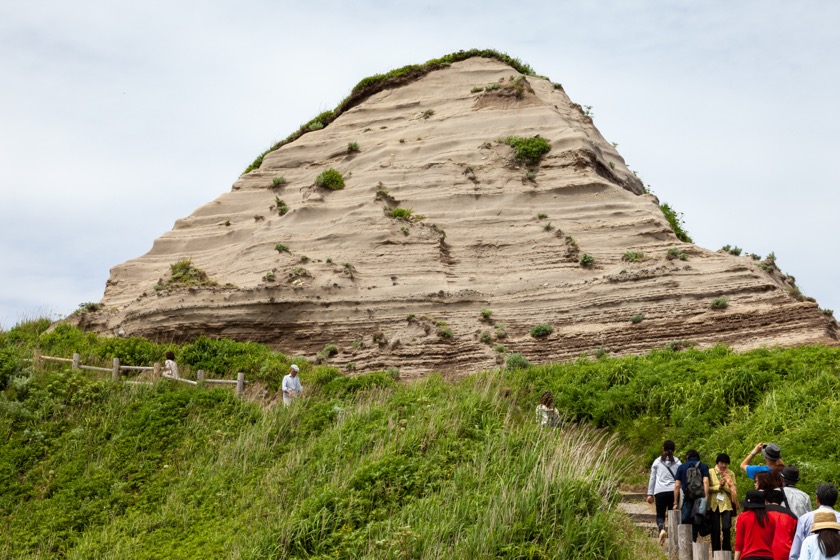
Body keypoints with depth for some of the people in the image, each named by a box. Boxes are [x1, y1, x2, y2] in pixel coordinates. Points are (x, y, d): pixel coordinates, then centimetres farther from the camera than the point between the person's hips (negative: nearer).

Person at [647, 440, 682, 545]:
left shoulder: (657, 461, 10)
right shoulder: (677, 462, 10)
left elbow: (652, 478, 10)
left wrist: (650, 494, 13)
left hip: (660, 492, 0)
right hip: (673, 491, 1)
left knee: (660, 514, 4)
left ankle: (662, 529, -24)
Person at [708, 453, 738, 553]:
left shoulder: (730, 474, 6)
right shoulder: (710, 472, 3)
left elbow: (734, 490, -2)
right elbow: (707, 488, -3)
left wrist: (724, 485, -17)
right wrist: (718, 486, -15)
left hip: (726, 505, 0)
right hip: (713, 505, 0)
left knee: (726, 528, -9)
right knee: (715, 530, 3)